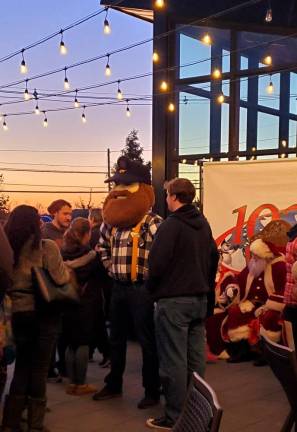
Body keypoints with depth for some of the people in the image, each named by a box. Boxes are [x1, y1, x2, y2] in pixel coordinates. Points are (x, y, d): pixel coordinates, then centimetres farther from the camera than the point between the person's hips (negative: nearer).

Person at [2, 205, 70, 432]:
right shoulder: (47, 247, -13)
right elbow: (61, 279, -14)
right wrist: (66, 268, 6)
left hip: (17, 312, 3)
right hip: (43, 313, -3)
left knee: (22, 365, 16)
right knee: (39, 367, 8)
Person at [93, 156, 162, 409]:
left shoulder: (153, 223, -14)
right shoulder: (112, 222, 9)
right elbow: (103, 247, 25)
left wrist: (148, 275, -16)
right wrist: (112, 268, 15)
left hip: (142, 289, -7)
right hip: (118, 287, 7)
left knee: (147, 341, 1)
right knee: (116, 339, 17)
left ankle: (152, 391, 12)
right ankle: (114, 385, 31)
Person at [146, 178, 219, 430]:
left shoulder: (171, 225, -15)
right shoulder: (203, 224, 9)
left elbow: (157, 262, -18)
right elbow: (214, 257, 17)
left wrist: (154, 289, -2)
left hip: (173, 300, -8)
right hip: (199, 299, 8)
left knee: (174, 360, -2)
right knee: (196, 357, 12)